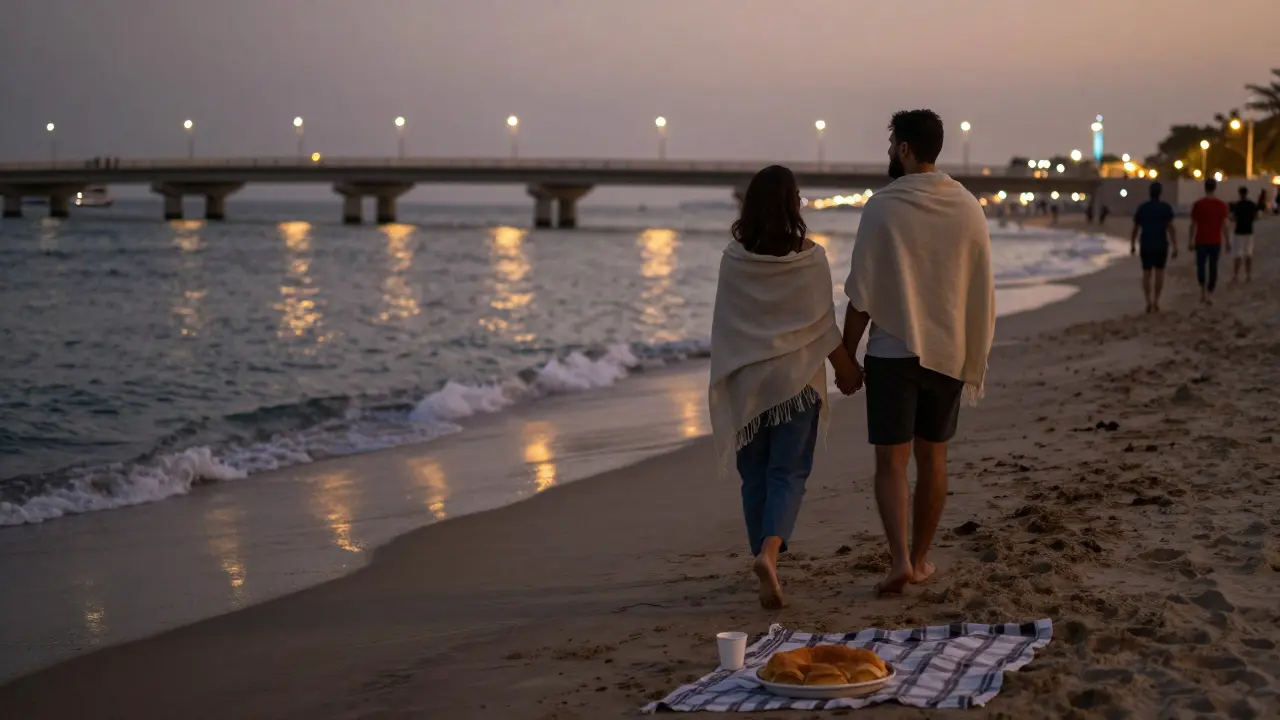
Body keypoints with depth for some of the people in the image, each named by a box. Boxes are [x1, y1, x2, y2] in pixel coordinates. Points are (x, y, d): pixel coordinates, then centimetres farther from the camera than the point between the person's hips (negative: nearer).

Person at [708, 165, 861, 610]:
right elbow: (824, 327, -4)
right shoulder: (810, 258, -8)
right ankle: (769, 551, -22)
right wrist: (847, 370, 10)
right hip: (796, 377, -2)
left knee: (755, 475, 11)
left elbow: (724, 325, 2)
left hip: (746, 378, 2)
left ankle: (763, 558, 15)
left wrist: (724, 378, 14)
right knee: (788, 472, -1)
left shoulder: (733, 259, -3)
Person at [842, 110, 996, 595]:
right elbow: (983, 295, 6)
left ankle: (900, 558, -14)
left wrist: (845, 355, 0)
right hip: (949, 351, 4)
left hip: (892, 352, -4)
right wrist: (975, 358, 15)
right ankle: (920, 559, 23)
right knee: (932, 457, 14)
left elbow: (862, 296, -10)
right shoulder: (968, 208, 2)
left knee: (891, 461, 0)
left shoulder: (883, 208, -11)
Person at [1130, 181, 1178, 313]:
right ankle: (1156, 302, 5)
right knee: (1159, 272, 8)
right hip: (1161, 245, -2)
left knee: (1147, 273, 6)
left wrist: (1132, 245, 17)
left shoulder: (1142, 208, 3)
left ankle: (1148, 302, -1)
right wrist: (1175, 247, -11)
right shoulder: (1166, 207, -6)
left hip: (1146, 245, 2)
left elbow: (1135, 228, 7)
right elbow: (1171, 228, -12)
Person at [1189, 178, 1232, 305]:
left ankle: (1203, 290, -9)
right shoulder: (1222, 205, -5)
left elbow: (1193, 225, -5)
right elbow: (1225, 225, -8)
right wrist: (1228, 242, -1)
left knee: (1201, 266, 12)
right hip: (1216, 242, 1)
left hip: (1201, 242, -1)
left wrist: (1192, 242, 3)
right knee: (1213, 267, 11)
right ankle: (1210, 295, 11)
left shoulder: (1198, 204, -7)